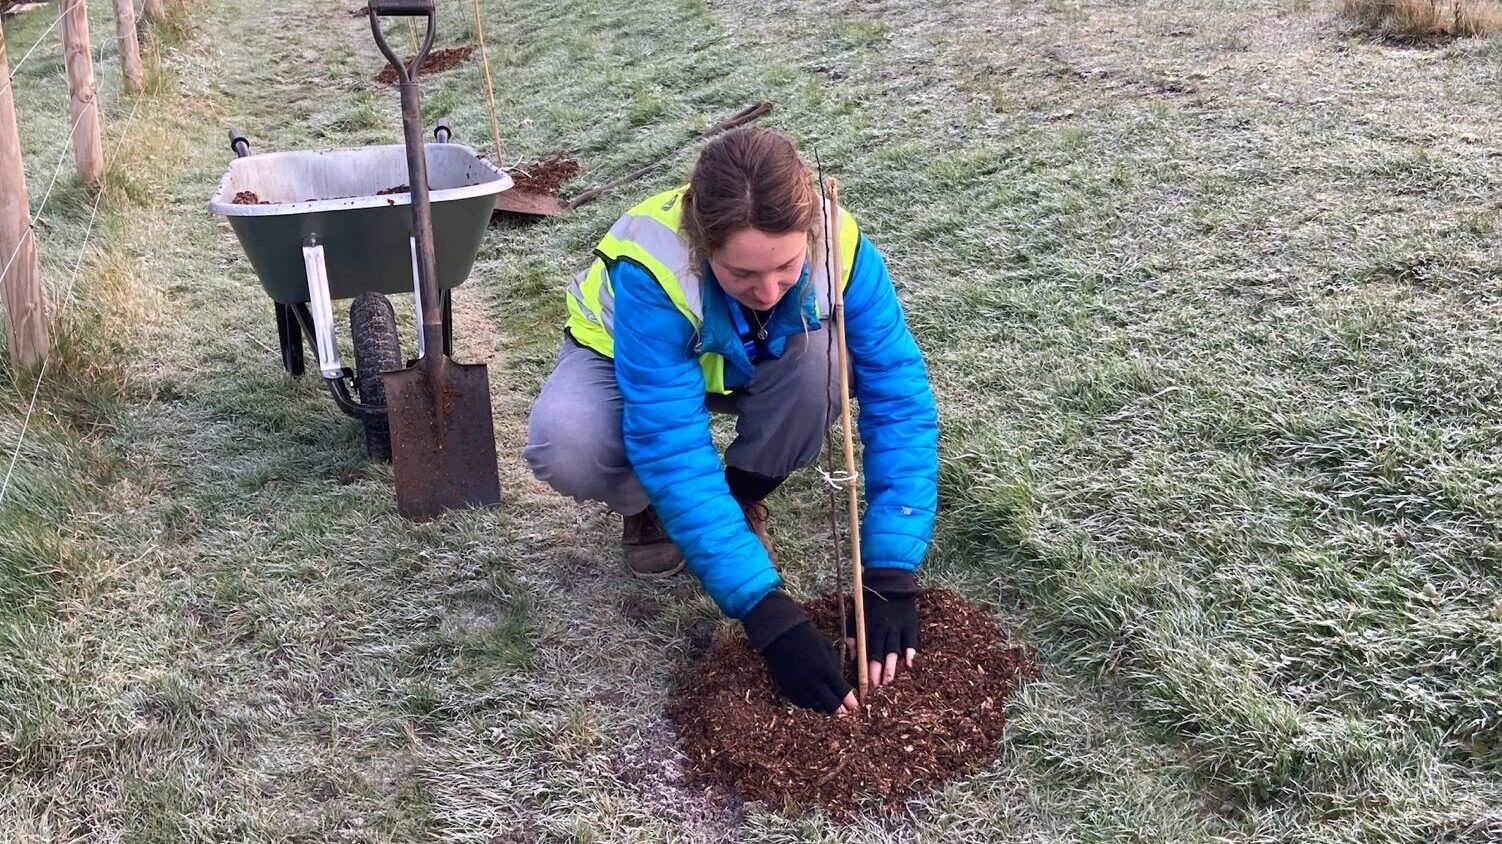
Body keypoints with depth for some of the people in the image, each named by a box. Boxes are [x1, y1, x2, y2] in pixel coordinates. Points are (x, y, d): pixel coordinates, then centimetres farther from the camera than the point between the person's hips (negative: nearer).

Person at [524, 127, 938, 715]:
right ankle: (644, 506, 1)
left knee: (822, 363, -32)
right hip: (626, 357, -2)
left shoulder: (838, 246, -33)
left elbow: (899, 399, -30)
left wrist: (889, 572, -37)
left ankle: (744, 497, -1)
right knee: (563, 445, -36)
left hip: (750, 366, 3)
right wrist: (766, 610, -46)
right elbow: (674, 449, -42)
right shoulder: (652, 270, -41)